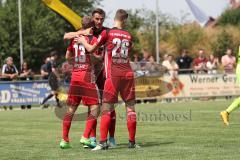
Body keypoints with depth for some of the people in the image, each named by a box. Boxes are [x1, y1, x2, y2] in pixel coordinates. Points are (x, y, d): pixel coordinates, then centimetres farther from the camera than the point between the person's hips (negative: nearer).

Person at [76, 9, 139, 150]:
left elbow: (91, 49, 5)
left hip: (113, 75, -3)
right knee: (130, 108, 7)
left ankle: (103, 142, -7)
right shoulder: (129, 36, 9)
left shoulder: (107, 33, -2)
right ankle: (132, 142, 7)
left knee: (107, 109, 0)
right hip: (128, 74, 3)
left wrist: (83, 41, 25)